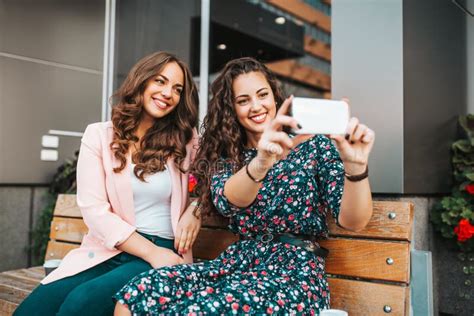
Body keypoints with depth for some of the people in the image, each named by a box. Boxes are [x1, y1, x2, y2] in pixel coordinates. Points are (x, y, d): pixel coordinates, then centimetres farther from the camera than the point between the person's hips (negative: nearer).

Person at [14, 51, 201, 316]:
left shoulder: (185, 140, 7)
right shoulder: (99, 135, 4)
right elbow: (95, 210, -5)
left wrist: (195, 210, -5)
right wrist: (152, 252, -14)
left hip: (164, 252, 0)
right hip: (106, 251, 1)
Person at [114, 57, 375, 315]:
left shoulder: (315, 145, 2)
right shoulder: (226, 155, 10)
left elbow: (353, 221, -7)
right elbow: (226, 202, -14)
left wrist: (355, 165, -28)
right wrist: (261, 163, -35)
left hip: (296, 270, -3)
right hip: (239, 261, 4)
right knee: (138, 294, -22)